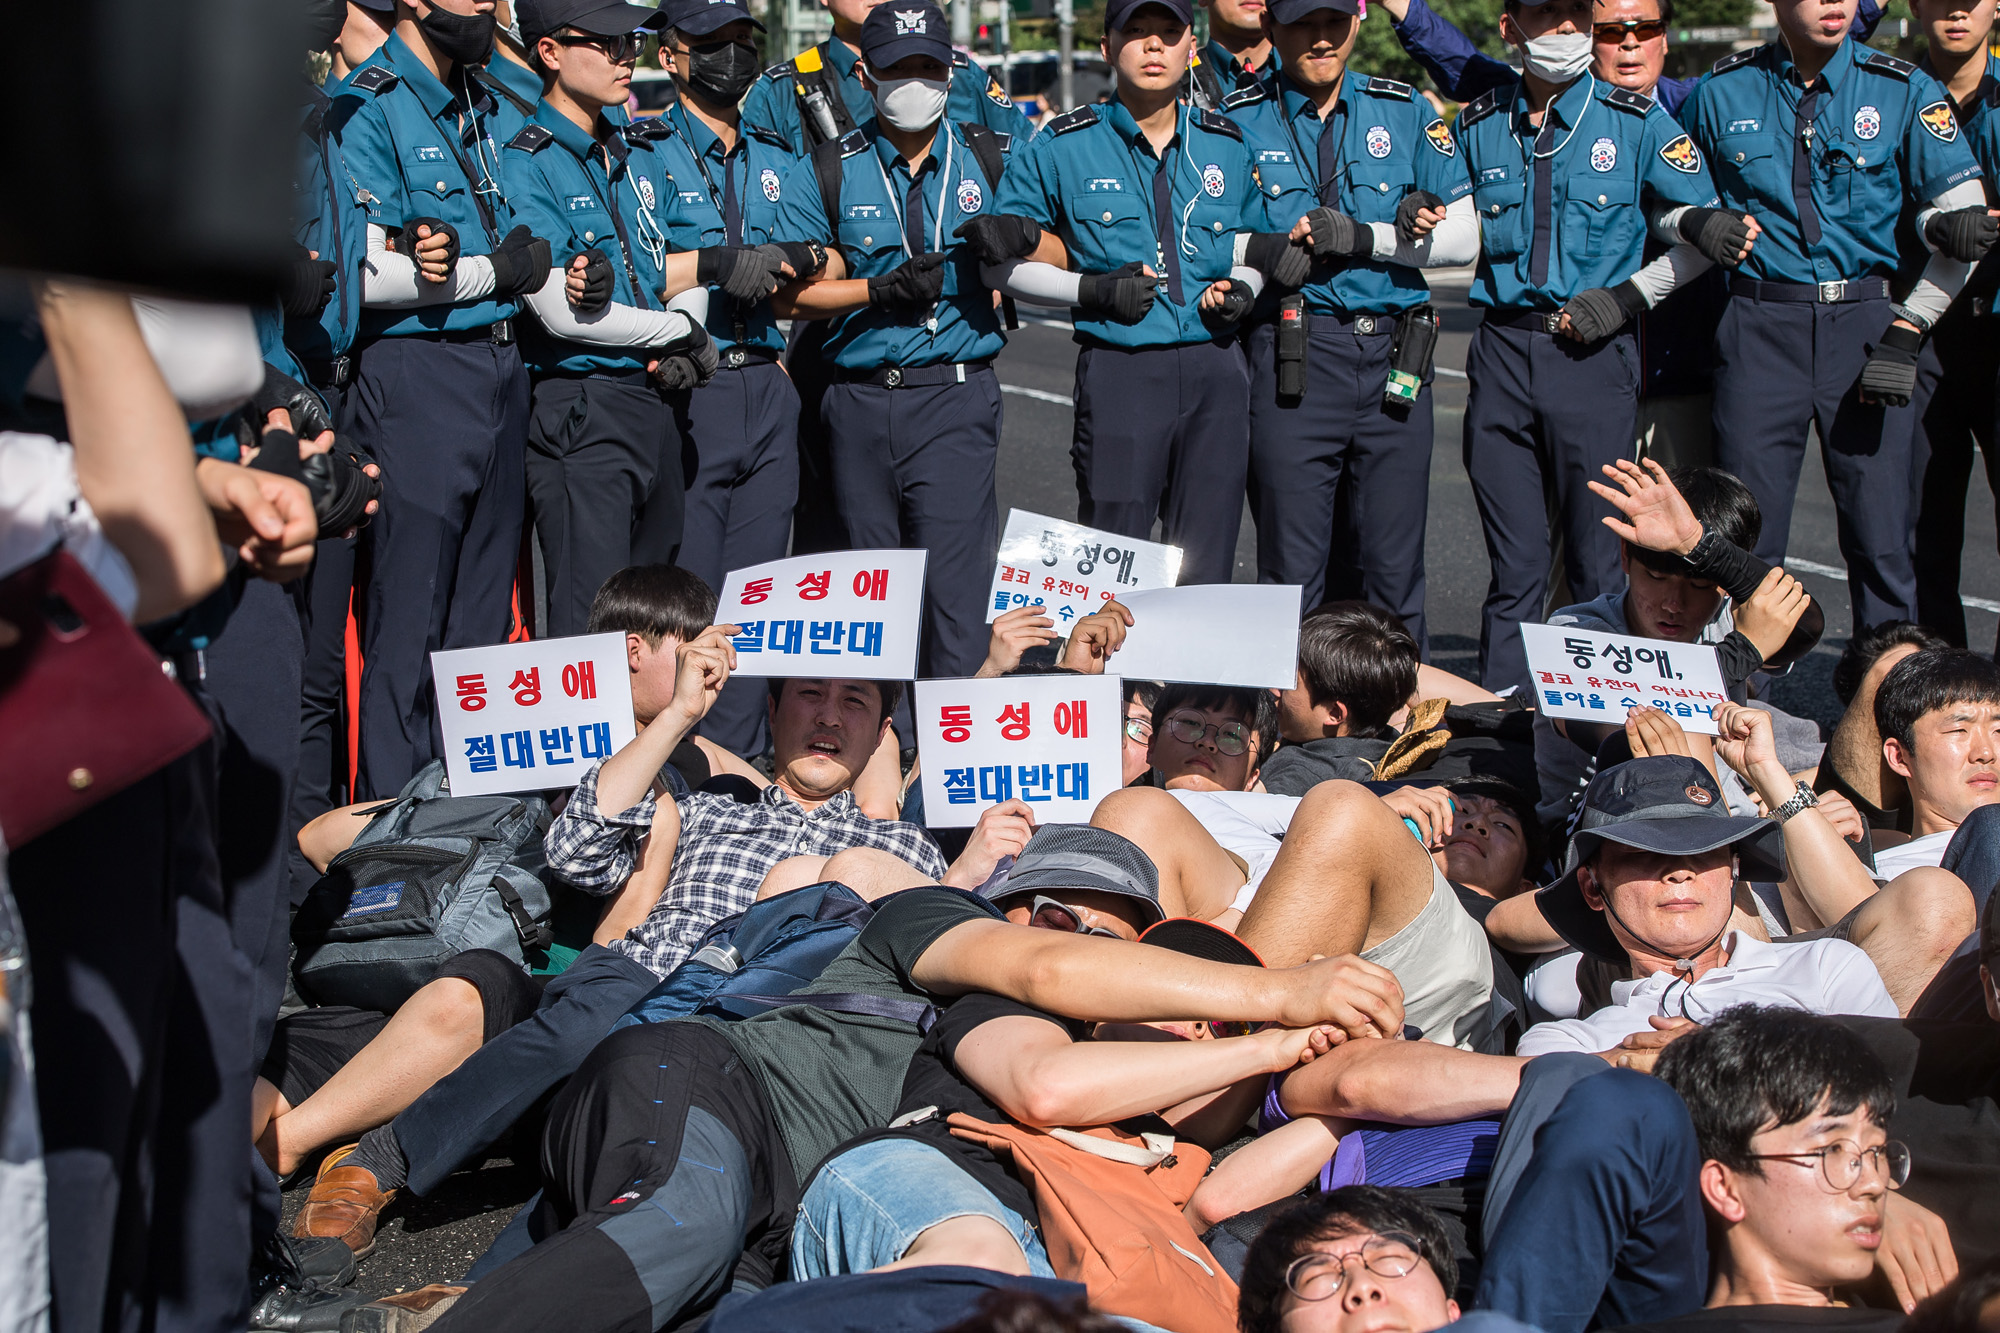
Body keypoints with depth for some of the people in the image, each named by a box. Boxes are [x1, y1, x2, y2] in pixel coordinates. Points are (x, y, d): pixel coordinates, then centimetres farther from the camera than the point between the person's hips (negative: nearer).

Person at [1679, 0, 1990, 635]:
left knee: (1880, 535, -1)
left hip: (1864, 320, 0)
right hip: (1759, 326, 0)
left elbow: (1962, 225, 3)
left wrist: (1906, 331, -3)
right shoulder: (1721, 92, 5)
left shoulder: (1905, 91, 3)